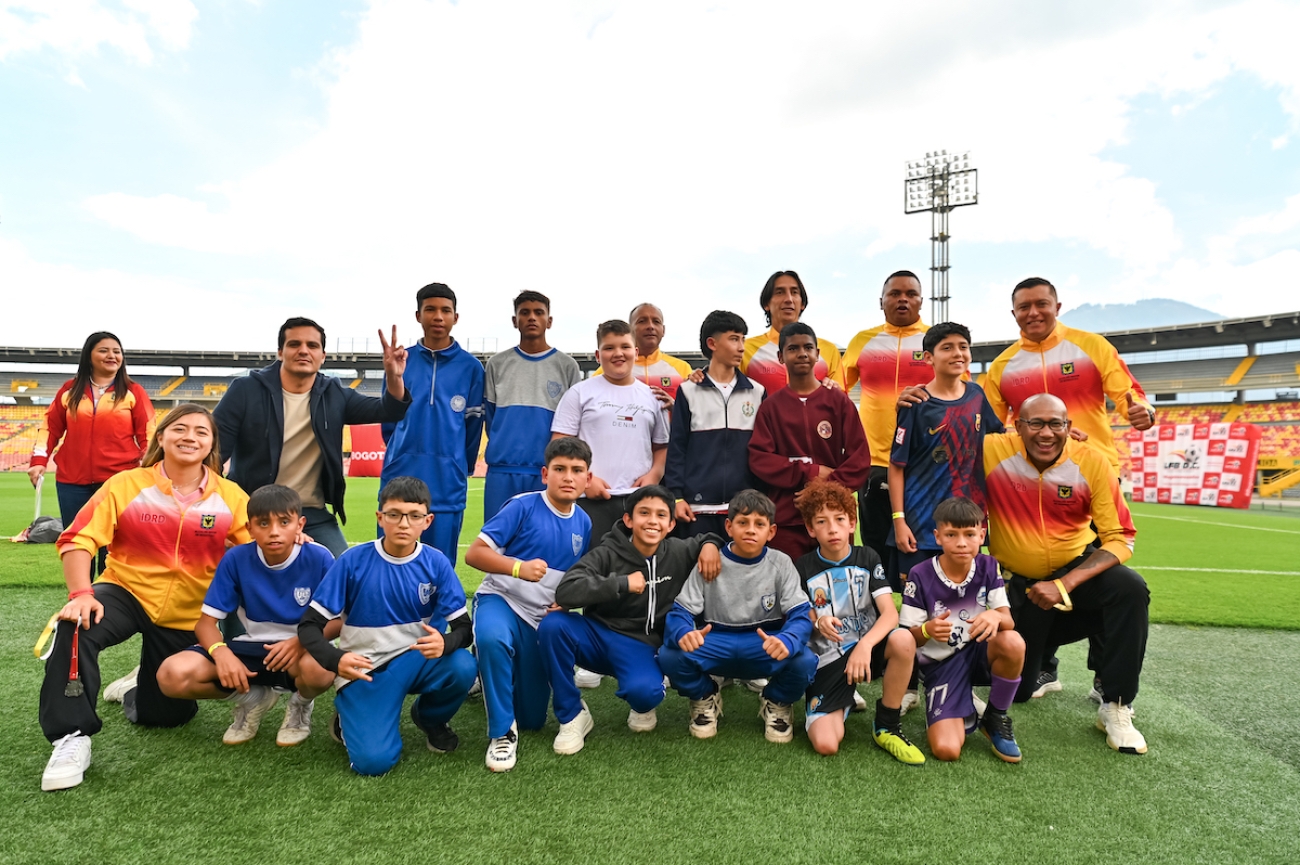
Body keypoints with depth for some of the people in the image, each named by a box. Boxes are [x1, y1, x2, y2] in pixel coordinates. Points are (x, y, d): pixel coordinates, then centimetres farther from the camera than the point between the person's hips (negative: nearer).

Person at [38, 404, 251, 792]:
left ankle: (138, 692, 50)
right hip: (126, 593, -1)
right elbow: (78, 540, -13)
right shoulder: (126, 485, -10)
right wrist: (81, 593, -27)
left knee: (165, 714, 10)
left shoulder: (230, 497, -9)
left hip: (188, 615, 1)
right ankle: (72, 737, -18)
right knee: (75, 627, -36)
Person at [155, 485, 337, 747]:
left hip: (302, 649, -3)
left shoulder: (319, 558, -16)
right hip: (252, 648, 3)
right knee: (172, 675, -21)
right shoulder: (235, 559, -10)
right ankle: (252, 699, 9)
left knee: (320, 669, -40)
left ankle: (301, 704, 2)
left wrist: (302, 641, -30)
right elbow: (207, 621, -6)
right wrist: (220, 650, -28)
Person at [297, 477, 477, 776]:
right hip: (365, 670, -2)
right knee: (373, 761, -21)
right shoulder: (353, 561, -13)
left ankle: (430, 718, 7)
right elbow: (309, 625, -9)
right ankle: (349, 720, 16)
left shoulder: (436, 563, -9)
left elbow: (463, 627, -8)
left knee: (463, 668, -29)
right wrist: (336, 660, -29)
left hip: (415, 659, 2)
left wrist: (445, 643, -32)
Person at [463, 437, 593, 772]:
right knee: (492, 637, -43)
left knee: (532, 719, 10)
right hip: (501, 600, -5)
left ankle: (490, 684, 43)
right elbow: (474, 553, -17)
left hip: (542, 618, 5)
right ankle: (502, 732, -21)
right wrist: (519, 567, -32)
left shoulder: (583, 523, 1)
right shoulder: (523, 506, -14)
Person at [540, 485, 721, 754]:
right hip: (596, 635, 0)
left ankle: (641, 707, 9)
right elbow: (565, 591, -26)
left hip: (641, 645, 0)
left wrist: (711, 544, -4)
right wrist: (621, 583, -28)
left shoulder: (678, 553, -2)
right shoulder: (606, 554, -12)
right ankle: (573, 716, -10)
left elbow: (703, 539, 21)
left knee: (646, 692, -35)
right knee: (552, 624, -31)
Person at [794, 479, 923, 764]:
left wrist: (865, 645, -30)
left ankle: (887, 727, -10)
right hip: (826, 660, -1)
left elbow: (890, 613, -13)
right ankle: (844, 700, 16)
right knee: (826, 745, -21)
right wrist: (816, 622, -19)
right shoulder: (803, 569, -3)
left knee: (904, 640, -34)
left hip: (867, 647, 1)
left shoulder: (868, 558, -2)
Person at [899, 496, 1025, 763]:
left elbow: (1009, 621, -12)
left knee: (1013, 643, -33)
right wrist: (928, 630, -35)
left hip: (978, 652, 3)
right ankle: (965, 715, 16)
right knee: (946, 750, -23)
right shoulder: (920, 576, -16)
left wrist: (996, 616, -37)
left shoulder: (988, 567, -7)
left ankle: (995, 718, -4)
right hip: (940, 663, -3)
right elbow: (909, 638, -11)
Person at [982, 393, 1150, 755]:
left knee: (1131, 589, -33)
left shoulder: (1091, 463, -16)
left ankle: (1116, 706, -14)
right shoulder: (992, 452, -19)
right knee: (1015, 689, 4)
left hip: (1078, 566, 1)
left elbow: (1120, 538, -14)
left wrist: (1064, 585, -25)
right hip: (1019, 582, 0)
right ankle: (1037, 635, 40)